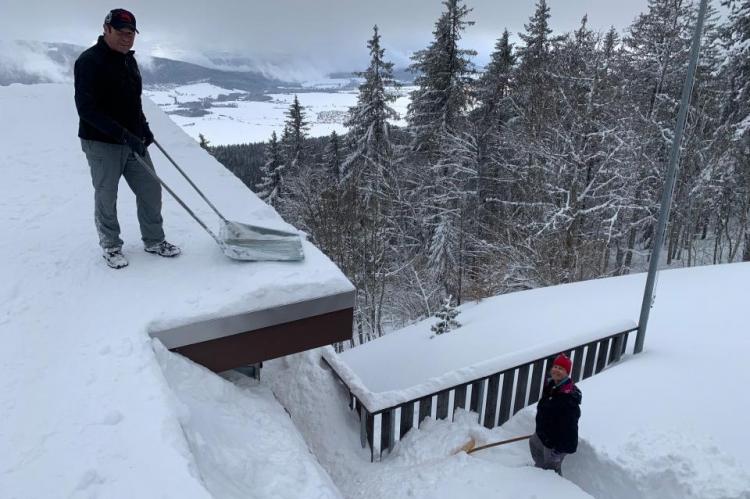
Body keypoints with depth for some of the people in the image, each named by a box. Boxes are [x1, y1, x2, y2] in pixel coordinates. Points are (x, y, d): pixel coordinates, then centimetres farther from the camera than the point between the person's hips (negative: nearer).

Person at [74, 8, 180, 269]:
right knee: (106, 198, 5)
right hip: (102, 143, -7)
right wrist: (124, 134, -28)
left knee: (150, 190, 8)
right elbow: (86, 109, -22)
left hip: (134, 142, 7)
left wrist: (143, 127, 10)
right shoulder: (89, 61, -14)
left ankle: (154, 241, 23)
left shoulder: (129, 60, 10)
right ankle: (111, 246, 24)